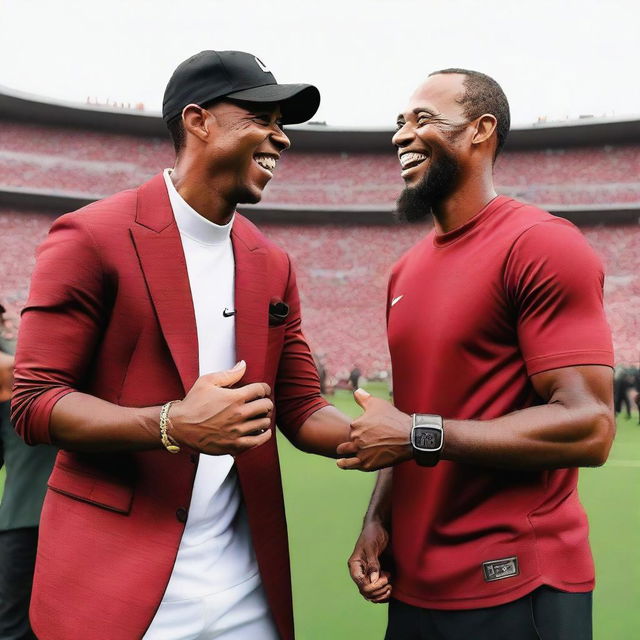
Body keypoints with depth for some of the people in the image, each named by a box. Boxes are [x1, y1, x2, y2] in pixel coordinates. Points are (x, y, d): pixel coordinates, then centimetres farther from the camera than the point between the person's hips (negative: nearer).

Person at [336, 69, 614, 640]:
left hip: (514, 590, -7)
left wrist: (418, 437, -20)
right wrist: (379, 518, 2)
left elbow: (588, 427, -20)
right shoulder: (406, 270, 9)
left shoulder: (542, 245, -14)